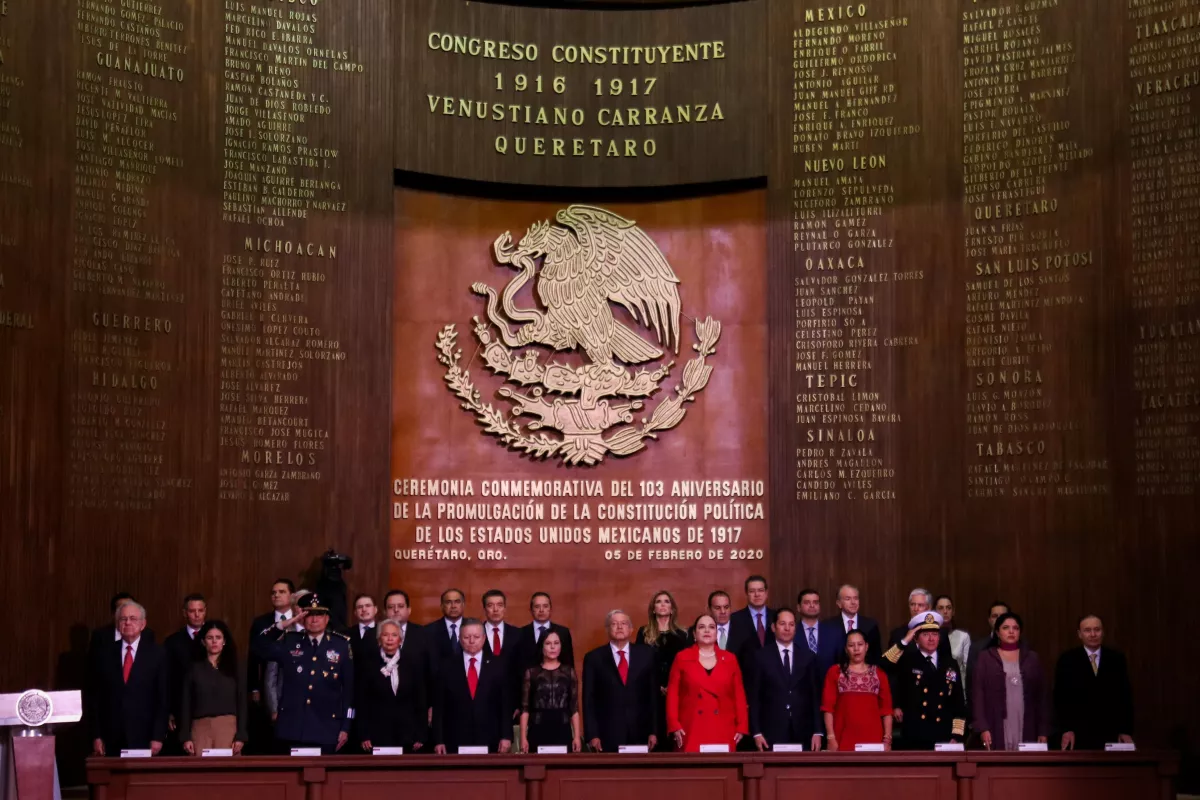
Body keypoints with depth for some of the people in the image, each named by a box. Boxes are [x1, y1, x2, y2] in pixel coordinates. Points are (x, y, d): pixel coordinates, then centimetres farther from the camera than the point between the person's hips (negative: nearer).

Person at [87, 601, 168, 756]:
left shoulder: (156, 655, 3)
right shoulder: (105, 655, 8)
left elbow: (163, 699, 1)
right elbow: (95, 698, 9)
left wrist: (158, 737, -5)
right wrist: (96, 736, 2)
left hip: (144, 738, -2)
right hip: (112, 739, 2)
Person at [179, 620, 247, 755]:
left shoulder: (235, 668, 9)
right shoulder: (194, 668, 9)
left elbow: (242, 704, 6)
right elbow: (185, 705, 7)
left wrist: (241, 736, -3)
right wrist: (185, 737, -1)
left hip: (228, 727, 0)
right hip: (200, 728, 0)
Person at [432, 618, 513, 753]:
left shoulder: (497, 666, 5)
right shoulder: (447, 667, 5)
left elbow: (506, 705, 4)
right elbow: (439, 707, 4)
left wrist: (506, 737, -4)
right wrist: (439, 741, -3)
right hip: (455, 743, 0)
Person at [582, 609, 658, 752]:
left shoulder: (646, 654, 7)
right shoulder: (594, 658, 3)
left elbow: (653, 694, 6)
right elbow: (589, 699, 2)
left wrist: (653, 731, 2)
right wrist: (592, 735, -5)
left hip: (640, 733, 1)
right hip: (607, 734, -1)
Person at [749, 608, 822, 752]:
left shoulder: (809, 657, 8)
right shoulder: (762, 657, 4)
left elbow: (816, 697, 7)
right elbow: (755, 698, 2)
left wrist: (818, 732, 0)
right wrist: (756, 732, -5)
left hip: (803, 733, 1)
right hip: (771, 733, -1)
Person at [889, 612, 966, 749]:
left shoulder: (951, 664, 11)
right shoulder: (906, 661, 2)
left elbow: (959, 704, 11)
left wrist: (956, 736, 4)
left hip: (944, 740, 3)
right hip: (913, 739, -3)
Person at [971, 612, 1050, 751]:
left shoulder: (1032, 658, 13)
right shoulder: (985, 658, 6)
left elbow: (1042, 695, 11)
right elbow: (978, 694, 1)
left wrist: (1043, 731, 4)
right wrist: (982, 727, -9)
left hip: (1027, 730, 2)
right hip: (996, 731, -2)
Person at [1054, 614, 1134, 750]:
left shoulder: (1117, 658, 7)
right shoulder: (1067, 660, 2)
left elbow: (1125, 696, 7)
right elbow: (1061, 697, 0)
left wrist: (1127, 731, 0)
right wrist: (1066, 729, -8)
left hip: (1110, 734, 1)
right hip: (1078, 736, -1)